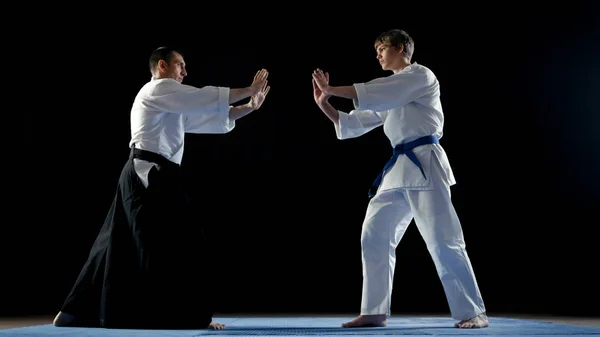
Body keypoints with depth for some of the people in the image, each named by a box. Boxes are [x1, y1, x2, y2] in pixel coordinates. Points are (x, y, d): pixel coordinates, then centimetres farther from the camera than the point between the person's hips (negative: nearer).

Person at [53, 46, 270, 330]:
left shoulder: (172, 105, 28)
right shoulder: (158, 89, -4)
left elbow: (214, 118, 25)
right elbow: (209, 99, -11)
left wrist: (249, 107, 16)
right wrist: (249, 90, -4)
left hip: (147, 178, 10)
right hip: (149, 177, -10)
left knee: (119, 247, 11)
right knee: (180, 244, -9)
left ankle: (76, 312, 15)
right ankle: (194, 314, -7)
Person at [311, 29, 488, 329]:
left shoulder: (421, 76, -2)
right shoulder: (389, 95, 23)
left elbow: (372, 93, -15)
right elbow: (353, 124, 20)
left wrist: (331, 89, -12)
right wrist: (324, 103, 9)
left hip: (424, 164, -8)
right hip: (399, 169, 9)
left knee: (443, 241, -11)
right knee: (374, 238, 3)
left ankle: (473, 312, -4)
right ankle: (375, 312, 10)